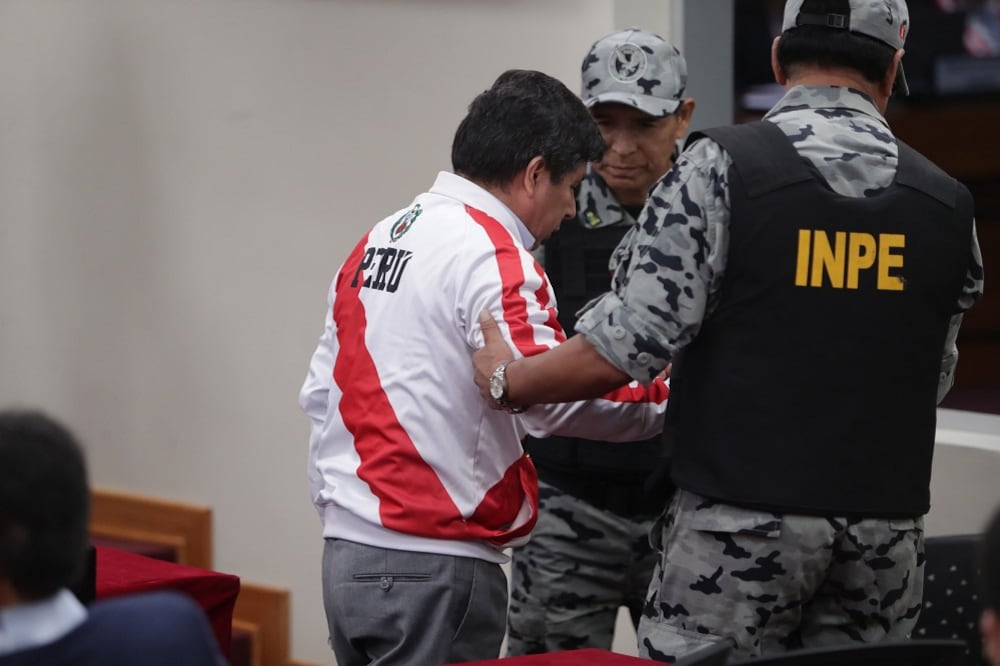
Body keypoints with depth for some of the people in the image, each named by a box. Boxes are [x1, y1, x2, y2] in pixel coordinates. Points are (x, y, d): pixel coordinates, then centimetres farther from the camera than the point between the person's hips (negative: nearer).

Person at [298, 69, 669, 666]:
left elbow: (320, 392, 20)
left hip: (345, 554, 9)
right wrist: (665, 399, -11)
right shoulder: (492, 254, -13)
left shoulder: (378, 241, 16)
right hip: (432, 570, -9)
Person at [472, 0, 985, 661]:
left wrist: (507, 382, 4)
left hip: (744, 514, -4)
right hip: (887, 520, 4)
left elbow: (632, 340, -12)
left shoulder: (721, 167, -9)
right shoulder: (947, 203, 5)